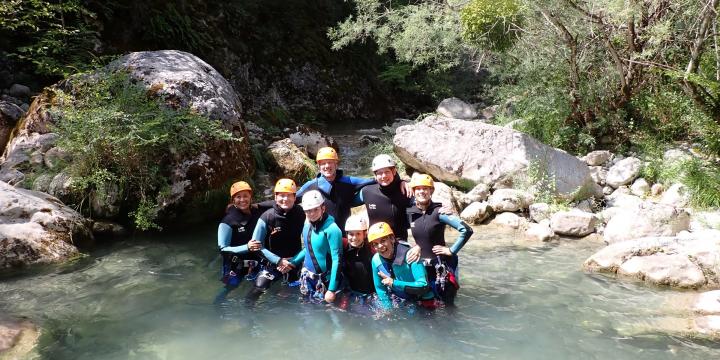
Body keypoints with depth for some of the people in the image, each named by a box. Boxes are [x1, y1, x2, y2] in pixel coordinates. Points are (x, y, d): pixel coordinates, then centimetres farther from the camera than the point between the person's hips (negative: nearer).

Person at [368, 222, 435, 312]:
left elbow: (423, 286, -29)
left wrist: (394, 283, -30)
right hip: (398, 303, 4)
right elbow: (380, 289, 3)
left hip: (422, 303, -4)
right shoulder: (376, 260, -10)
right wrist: (389, 309, -5)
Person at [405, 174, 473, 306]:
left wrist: (451, 250, -15)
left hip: (442, 266, -5)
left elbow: (466, 230, -20)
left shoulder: (438, 212, -15)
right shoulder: (409, 213, 0)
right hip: (421, 265, 5)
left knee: (447, 304, 3)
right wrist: (416, 246, -1)